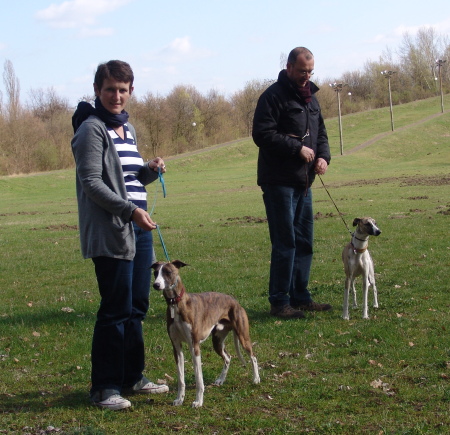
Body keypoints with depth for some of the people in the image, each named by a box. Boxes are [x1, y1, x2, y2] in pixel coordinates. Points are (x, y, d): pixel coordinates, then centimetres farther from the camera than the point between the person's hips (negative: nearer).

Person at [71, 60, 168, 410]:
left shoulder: (127, 128, 17)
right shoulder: (92, 129, -8)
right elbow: (91, 182, -15)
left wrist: (151, 170, 4)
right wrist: (130, 210, -22)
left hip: (139, 229, 8)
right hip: (111, 233, -8)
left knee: (137, 307, 11)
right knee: (116, 310, -6)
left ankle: (132, 377, 22)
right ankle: (105, 386, 2)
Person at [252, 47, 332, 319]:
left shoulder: (311, 97, 16)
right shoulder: (274, 96, -10)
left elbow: (321, 132, 22)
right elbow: (262, 134, -19)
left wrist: (323, 156, 2)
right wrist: (298, 148, -19)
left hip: (303, 181, 8)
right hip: (279, 181, -8)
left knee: (304, 242, 12)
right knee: (285, 243, -7)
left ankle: (300, 297, 20)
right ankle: (279, 302, -1)